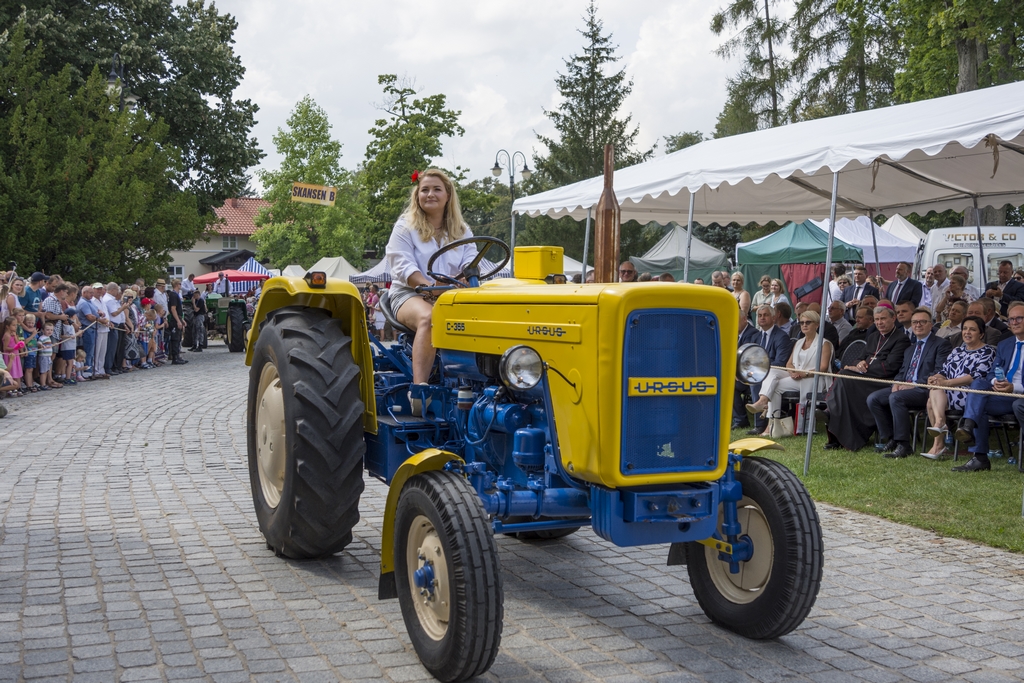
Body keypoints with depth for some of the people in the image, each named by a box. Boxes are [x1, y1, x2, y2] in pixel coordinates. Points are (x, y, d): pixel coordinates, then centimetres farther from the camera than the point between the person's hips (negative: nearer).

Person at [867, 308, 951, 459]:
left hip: (925, 390, -8)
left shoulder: (941, 344, 1)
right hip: (904, 387, 8)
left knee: (896, 397, -34)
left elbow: (940, 372, -12)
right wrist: (897, 383, 0)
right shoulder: (910, 347, 26)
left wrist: (914, 384, -18)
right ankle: (890, 439, -5)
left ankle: (903, 445, -28)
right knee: (873, 398, -11)